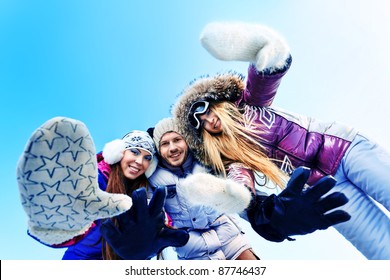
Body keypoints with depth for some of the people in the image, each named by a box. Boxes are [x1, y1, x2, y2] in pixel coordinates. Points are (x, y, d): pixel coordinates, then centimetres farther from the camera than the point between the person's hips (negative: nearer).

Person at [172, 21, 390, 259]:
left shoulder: (249, 104, -1)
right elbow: (241, 178, -22)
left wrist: (263, 47, -40)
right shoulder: (233, 158, 0)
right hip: (326, 188, 1)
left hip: (343, 146, 0)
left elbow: (277, 63, -18)